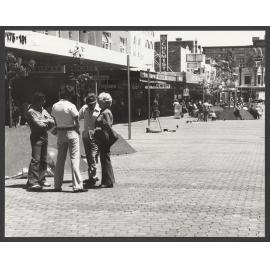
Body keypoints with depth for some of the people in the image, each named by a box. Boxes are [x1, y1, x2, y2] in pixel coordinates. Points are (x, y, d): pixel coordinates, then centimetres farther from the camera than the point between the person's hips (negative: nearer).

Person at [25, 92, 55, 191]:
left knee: (43, 159, 9)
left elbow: (52, 121, 10)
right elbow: (38, 124, -15)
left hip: (44, 136, 8)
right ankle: (32, 182, -15)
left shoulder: (43, 110, 17)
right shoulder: (31, 111, -7)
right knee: (36, 159, -13)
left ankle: (41, 180, 16)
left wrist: (44, 122, -7)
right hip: (36, 137, -8)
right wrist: (47, 123, 1)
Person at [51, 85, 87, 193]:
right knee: (74, 158, -3)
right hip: (71, 132, -5)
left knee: (60, 159, 13)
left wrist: (60, 129, 9)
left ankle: (57, 185, 17)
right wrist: (78, 130, 4)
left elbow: (55, 121, 5)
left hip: (60, 133, 5)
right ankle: (77, 186, -6)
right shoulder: (71, 106, -13)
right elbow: (77, 122, -11)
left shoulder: (55, 106, 3)